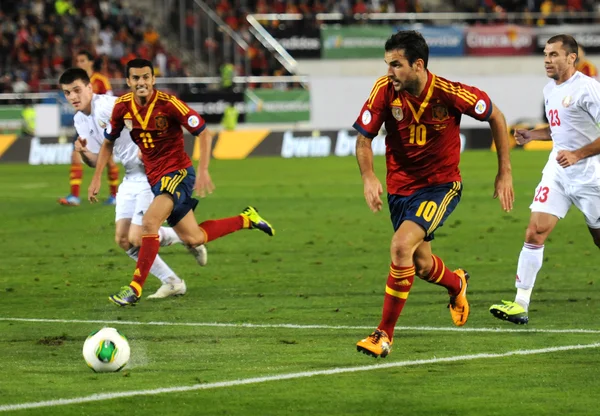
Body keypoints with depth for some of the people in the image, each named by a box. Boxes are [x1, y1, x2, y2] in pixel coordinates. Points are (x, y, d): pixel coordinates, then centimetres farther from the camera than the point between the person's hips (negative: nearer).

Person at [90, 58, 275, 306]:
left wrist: (203, 171, -23)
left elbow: (204, 133, -14)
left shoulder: (168, 103, -19)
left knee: (149, 222, -26)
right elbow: (108, 142, 13)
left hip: (178, 172, -6)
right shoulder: (122, 107, -3)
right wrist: (97, 178, 6)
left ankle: (135, 288, -19)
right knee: (193, 239, 11)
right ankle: (246, 219, 32)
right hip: (155, 177, 6)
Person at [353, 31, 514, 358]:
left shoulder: (449, 94, -23)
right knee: (421, 265, 16)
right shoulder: (385, 90, -15)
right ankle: (457, 285, 54)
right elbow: (363, 138, -6)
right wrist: (368, 177, -25)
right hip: (400, 186, 5)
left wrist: (505, 172, -5)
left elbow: (495, 117, -7)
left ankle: (385, 334, -14)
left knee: (401, 246, -25)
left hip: (441, 185, -4)